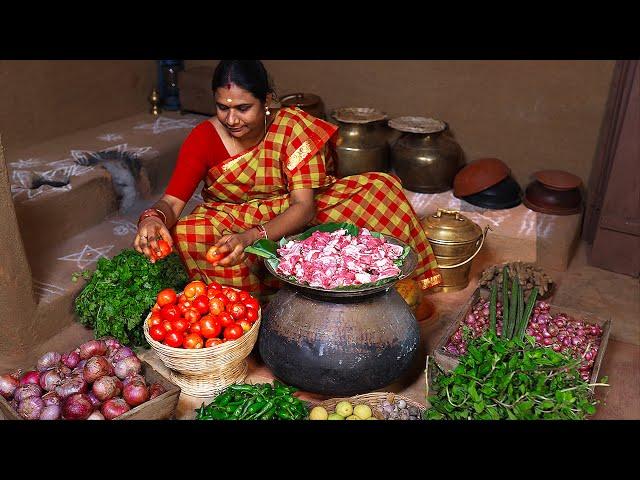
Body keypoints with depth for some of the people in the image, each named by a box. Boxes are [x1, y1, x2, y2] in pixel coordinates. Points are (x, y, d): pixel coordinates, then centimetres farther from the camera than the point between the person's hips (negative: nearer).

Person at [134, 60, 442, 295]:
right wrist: (153, 218, -46)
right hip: (230, 222, 1)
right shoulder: (203, 138, -15)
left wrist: (251, 237, -42)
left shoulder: (294, 127, -19)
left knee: (380, 188, -18)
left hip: (292, 220, 0)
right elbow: (172, 203, -20)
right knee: (186, 234, -35)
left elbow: (304, 207, -25)